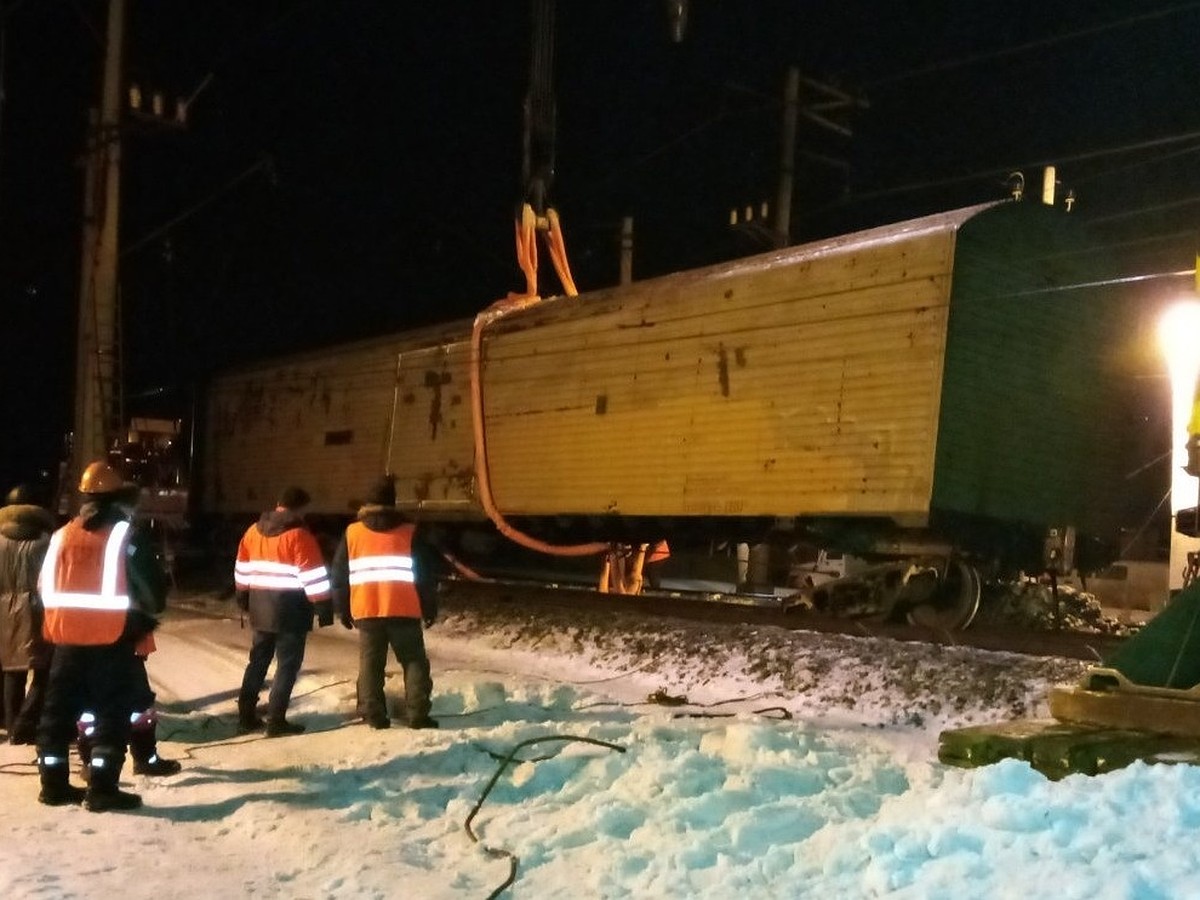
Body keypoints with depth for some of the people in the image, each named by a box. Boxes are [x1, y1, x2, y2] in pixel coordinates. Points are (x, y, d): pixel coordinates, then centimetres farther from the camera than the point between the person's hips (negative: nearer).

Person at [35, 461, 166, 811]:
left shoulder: (62, 535, 10)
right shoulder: (124, 534, -7)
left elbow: (45, 586, 15)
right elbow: (147, 585, -7)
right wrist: (150, 615, 11)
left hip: (67, 637, 6)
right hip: (112, 638, -5)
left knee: (59, 710, 14)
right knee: (112, 713, -1)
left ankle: (54, 783, 19)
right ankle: (102, 788, -4)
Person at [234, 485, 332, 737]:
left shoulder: (253, 531, 8)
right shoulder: (299, 535, -14)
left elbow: (243, 569, 16)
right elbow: (313, 576, -16)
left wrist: (243, 597, 28)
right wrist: (324, 606, -11)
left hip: (261, 607, 7)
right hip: (290, 609, -7)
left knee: (258, 661, 16)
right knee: (288, 665, 0)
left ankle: (246, 717, 18)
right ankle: (276, 721, -1)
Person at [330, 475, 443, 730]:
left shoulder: (352, 533, 6)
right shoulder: (410, 532, 1)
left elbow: (339, 576, 8)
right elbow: (427, 573, 2)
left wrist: (343, 610, 17)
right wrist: (430, 608, 10)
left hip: (366, 610, 1)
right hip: (404, 610, -1)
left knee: (370, 664, 9)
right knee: (414, 661, 6)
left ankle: (374, 715, 7)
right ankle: (418, 715, -1)